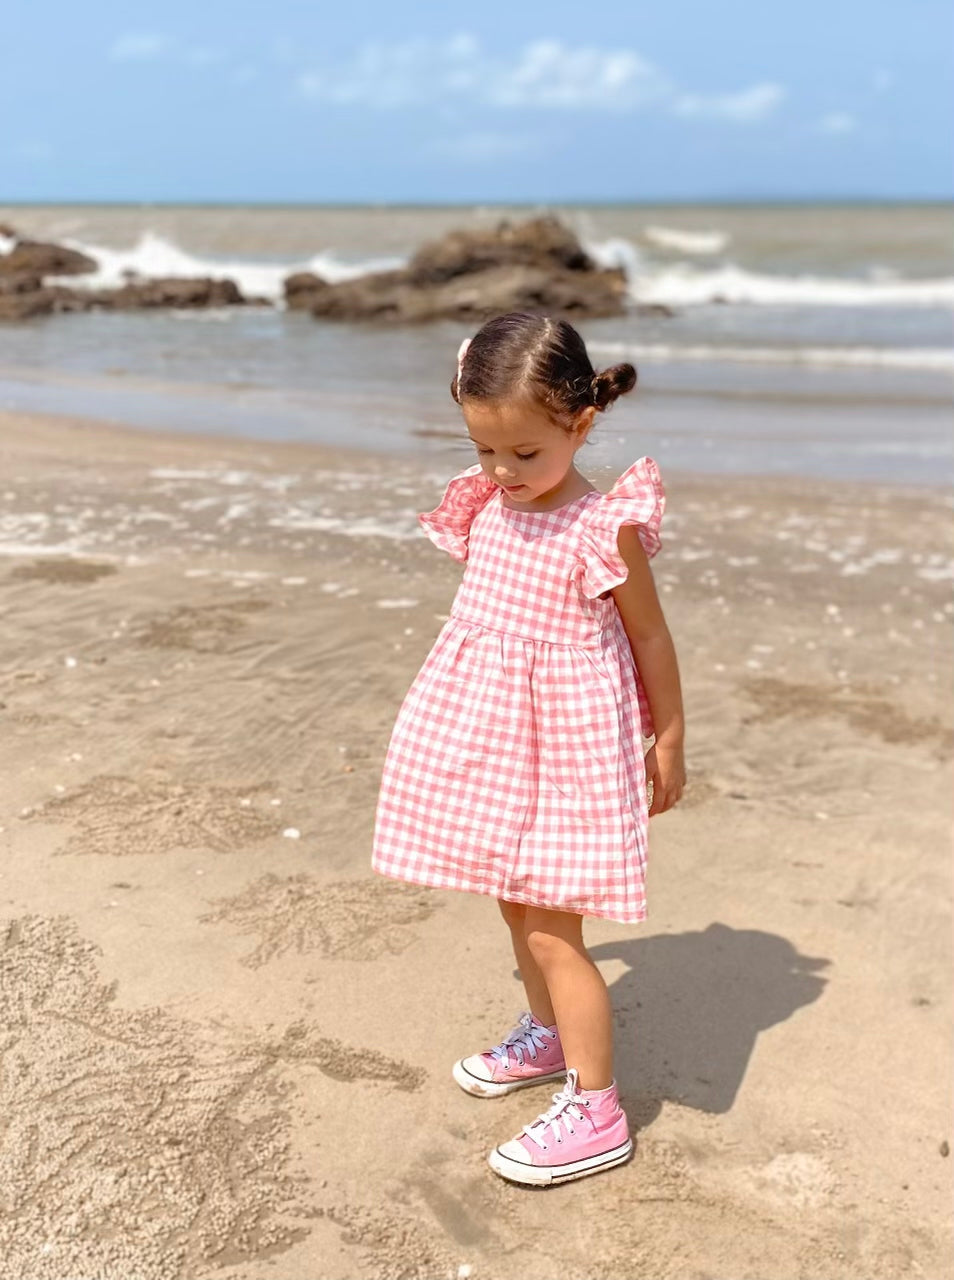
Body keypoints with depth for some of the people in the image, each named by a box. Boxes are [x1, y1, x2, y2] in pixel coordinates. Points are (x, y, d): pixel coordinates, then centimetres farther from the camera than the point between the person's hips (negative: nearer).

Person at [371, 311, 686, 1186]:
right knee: (516, 903, 21)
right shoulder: (486, 509, 1)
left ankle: (595, 1113, 10)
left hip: (565, 743, -7)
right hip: (492, 735, 7)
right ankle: (548, 1035, 44)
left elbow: (650, 636, -9)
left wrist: (669, 742, -2)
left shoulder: (605, 529, -19)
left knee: (550, 930, -3)